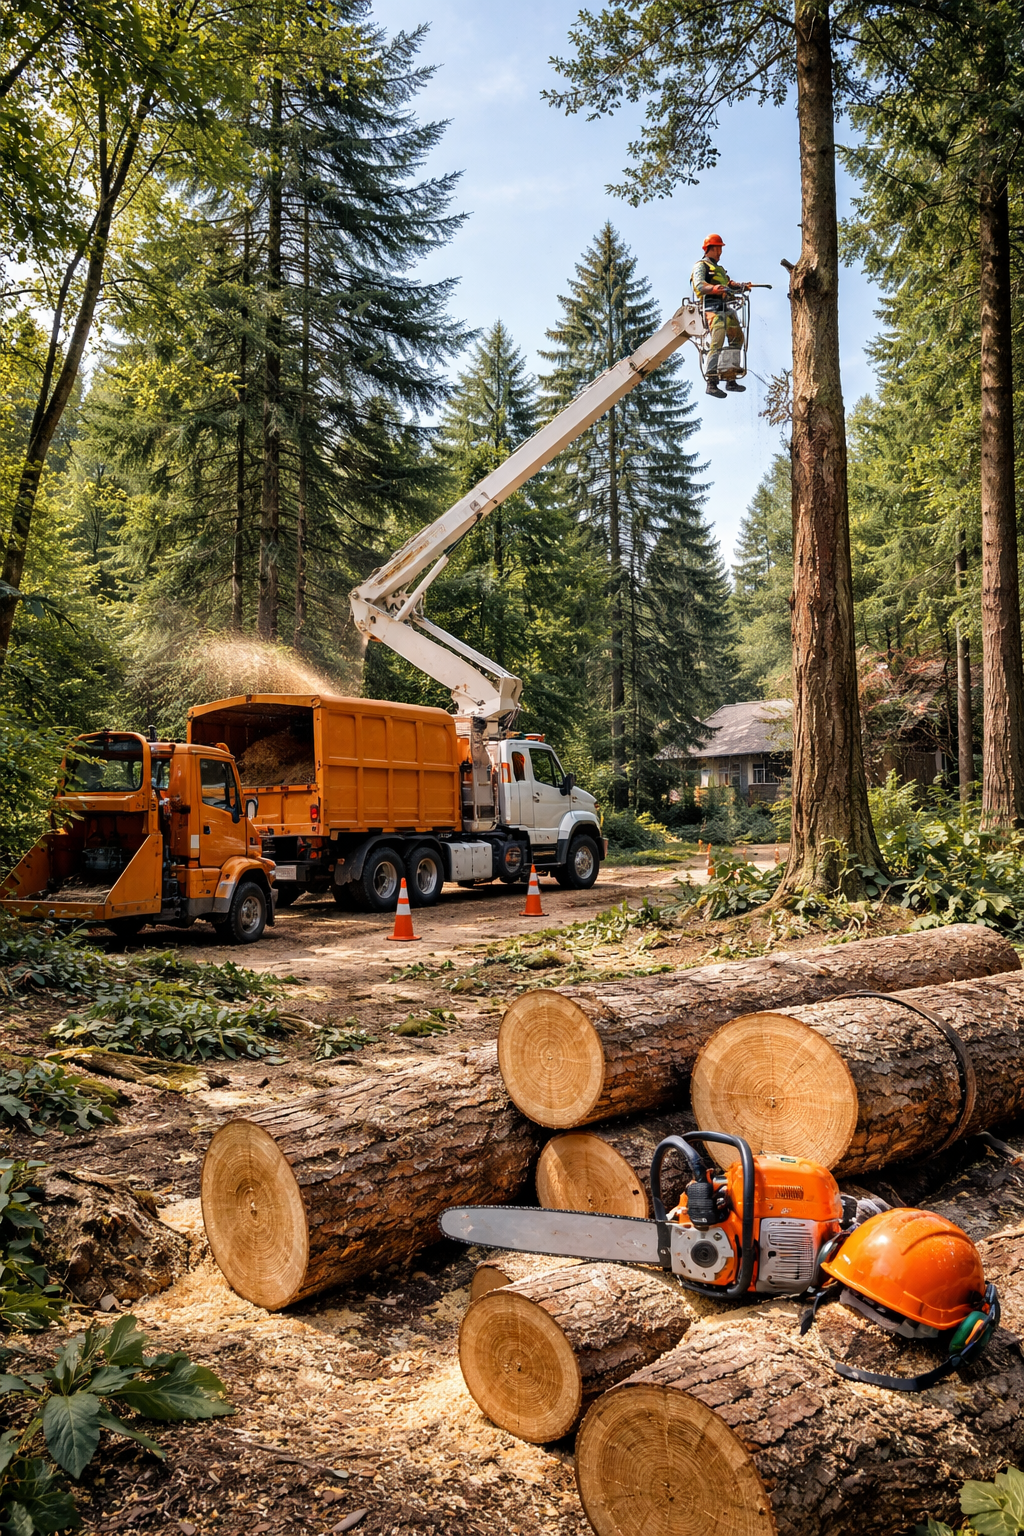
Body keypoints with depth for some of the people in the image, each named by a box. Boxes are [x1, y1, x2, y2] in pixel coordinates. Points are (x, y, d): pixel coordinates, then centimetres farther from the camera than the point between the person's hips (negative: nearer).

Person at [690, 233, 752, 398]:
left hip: (725, 308, 9)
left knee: (737, 338, 1)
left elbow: (729, 285, 22)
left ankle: (731, 380, 4)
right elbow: (699, 284, -14)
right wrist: (714, 288, -32)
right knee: (717, 342, -23)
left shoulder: (720, 269, 32)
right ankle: (711, 383, -29)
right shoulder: (701, 266, 4)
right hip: (711, 307, -9)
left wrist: (743, 286, 2)